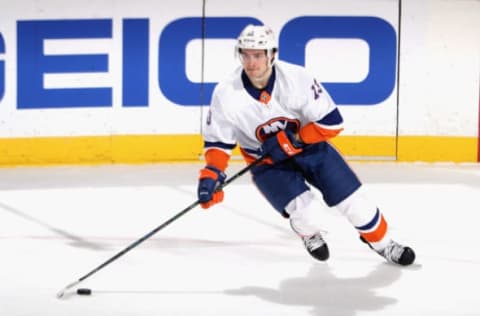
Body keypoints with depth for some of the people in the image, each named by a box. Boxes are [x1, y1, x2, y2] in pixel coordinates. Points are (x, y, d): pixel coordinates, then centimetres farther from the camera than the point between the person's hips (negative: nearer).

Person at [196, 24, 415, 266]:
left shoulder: (296, 78, -26)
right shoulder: (226, 94, -21)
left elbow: (332, 122, -21)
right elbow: (217, 140, -7)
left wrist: (293, 139, -28)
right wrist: (211, 174, -21)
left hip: (308, 145, 1)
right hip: (266, 161, 0)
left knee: (353, 200, -3)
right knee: (303, 211, -21)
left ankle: (382, 243, 23)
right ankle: (310, 236, 16)